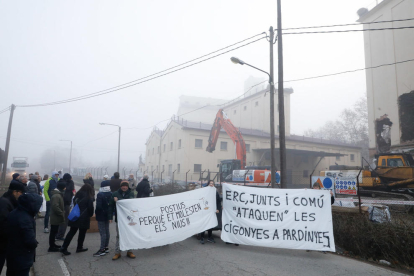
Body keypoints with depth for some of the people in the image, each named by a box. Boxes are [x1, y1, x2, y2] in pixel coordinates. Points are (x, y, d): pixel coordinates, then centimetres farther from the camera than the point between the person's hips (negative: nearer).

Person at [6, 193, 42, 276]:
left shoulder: (13, 213, -1)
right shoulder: (25, 219, -30)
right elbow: (30, 241, -29)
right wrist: (35, 244, -6)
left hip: (12, 256, 9)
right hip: (21, 259, -9)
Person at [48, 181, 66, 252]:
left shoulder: (58, 194, 10)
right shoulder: (56, 196, -24)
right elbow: (55, 207, -29)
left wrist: (62, 213, 13)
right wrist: (62, 214, -20)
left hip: (55, 217, 10)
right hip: (55, 217, -10)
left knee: (54, 231, 20)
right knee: (53, 232, 1)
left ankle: (52, 244, 34)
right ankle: (51, 247, 11)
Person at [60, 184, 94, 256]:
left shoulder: (77, 195, 6)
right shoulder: (89, 198, -10)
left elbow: (74, 203, 14)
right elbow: (90, 208, -8)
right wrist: (91, 214, 10)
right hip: (84, 218, -5)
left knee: (71, 232, 12)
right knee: (82, 233, 9)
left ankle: (64, 248, 10)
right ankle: (79, 248, 19)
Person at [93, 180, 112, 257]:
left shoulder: (100, 194, -19)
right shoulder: (111, 194, 0)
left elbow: (98, 206, -23)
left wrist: (96, 212, -6)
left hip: (101, 216, -7)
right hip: (108, 215, 7)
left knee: (102, 233, -3)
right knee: (107, 231, 15)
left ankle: (102, 249, 3)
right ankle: (106, 247, 25)